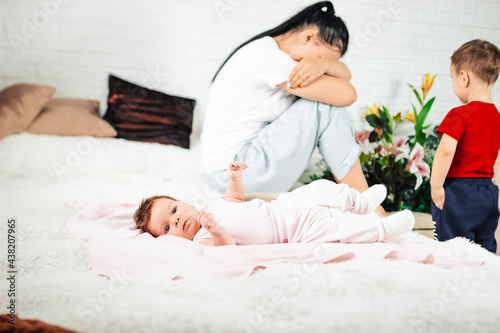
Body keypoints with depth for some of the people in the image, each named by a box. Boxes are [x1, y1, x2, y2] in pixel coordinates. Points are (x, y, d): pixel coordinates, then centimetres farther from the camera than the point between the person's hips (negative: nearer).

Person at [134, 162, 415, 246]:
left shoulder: (211, 205, 8)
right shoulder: (203, 238, -15)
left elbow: (236, 197, 26)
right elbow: (227, 247, -33)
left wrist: (235, 178, 9)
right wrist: (215, 229, -52)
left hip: (281, 207, 8)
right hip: (295, 231, -8)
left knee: (319, 189, 6)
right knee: (331, 226, -21)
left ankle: (359, 201, 24)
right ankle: (382, 230, -12)